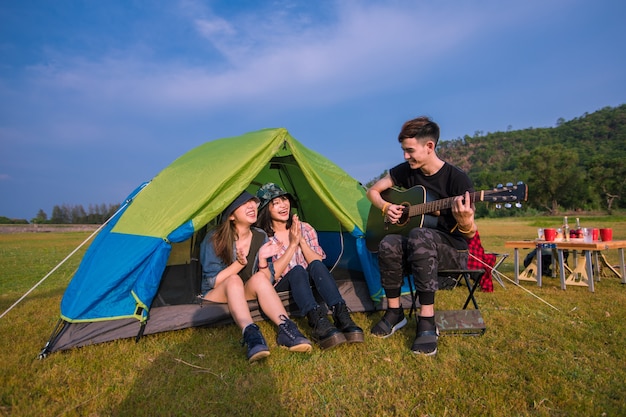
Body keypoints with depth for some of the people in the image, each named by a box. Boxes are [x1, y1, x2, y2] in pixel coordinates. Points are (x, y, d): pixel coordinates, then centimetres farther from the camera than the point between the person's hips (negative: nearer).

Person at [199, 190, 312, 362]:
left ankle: (285, 329, -42)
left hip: (246, 297, 3)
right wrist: (239, 263, -28)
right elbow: (213, 282, -15)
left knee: (259, 278, -31)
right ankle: (250, 334, -53)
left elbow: (269, 281, -4)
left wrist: (263, 260, -23)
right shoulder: (214, 239, -15)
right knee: (234, 280, -36)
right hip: (216, 297, -3)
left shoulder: (261, 237, -4)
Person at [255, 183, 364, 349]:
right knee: (297, 271, -35)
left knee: (316, 266, -31)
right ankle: (317, 322, -52)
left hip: (308, 283, 3)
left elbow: (319, 263, -4)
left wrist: (302, 240, -17)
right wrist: (292, 244, -20)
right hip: (281, 287, -2)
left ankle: (341, 316, -42)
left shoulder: (305, 228, 2)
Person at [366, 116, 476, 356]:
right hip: (416, 250, 4)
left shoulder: (458, 179, -15)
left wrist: (465, 222, -38)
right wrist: (385, 208, -9)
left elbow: (470, 233, -15)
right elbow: (373, 190, 11)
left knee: (419, 236, -39)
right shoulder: (406, 170, 0)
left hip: (453, 251, -4)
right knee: (388, 244, -31)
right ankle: (394, 312, -10)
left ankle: (427, 321, -31)